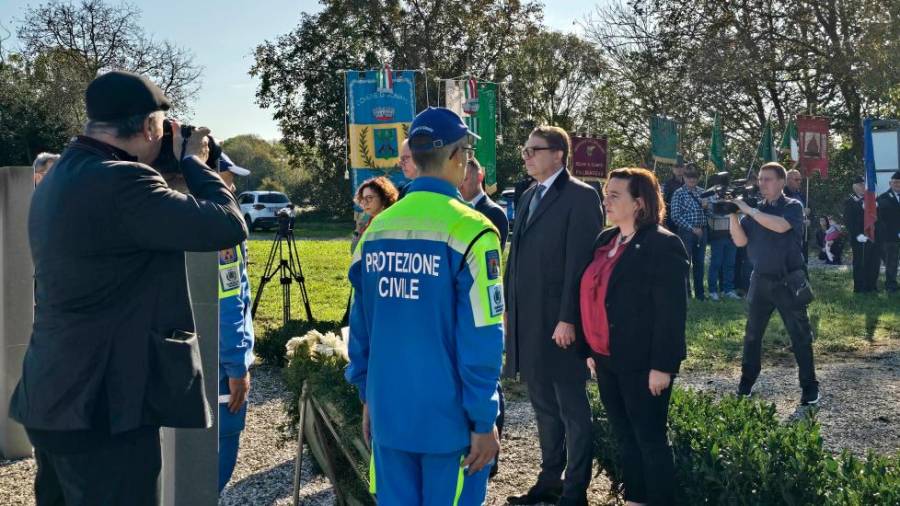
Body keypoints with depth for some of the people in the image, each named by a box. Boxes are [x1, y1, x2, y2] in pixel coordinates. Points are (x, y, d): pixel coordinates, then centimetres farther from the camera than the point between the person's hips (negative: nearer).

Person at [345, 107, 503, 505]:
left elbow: (361, 326, 9)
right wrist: (484, 420, -8)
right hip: (449, 417, -5)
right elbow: (480, 339, -16)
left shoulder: (376, 230, 3)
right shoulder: (469, 229, -14)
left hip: (388, 413, 5)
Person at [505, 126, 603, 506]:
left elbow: (580, 263, -16)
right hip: (528, 320, 8)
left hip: (559, 322, -8)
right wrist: (509, 308, 13)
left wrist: (568, 319, -19)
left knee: (571, 407, 5)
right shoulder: (529, 196, 14)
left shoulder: (581, 197, -11)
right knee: (543, 405, 17)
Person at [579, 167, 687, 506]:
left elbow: (671, 312, -17)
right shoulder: (606, 240, 11)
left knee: (650, 439, 4)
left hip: (642, 363, -8)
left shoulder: (663, 245, -14)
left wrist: (662, 365, -19)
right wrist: (592, 349, 14)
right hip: (608, 359, 8)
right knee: (624, 437, 17)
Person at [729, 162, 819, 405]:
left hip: (788, 281, -4)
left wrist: (748, 209, -23)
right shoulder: (754, 210, 7)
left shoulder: (793, 206, -5)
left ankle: (809, 386, 9)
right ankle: (746, 382, 20)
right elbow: (740, 241, -2)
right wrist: (733, 214, -16)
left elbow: (781, 226, -26)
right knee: (752, 334, 10)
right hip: (760, 280, 4)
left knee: (800, 336, 2)